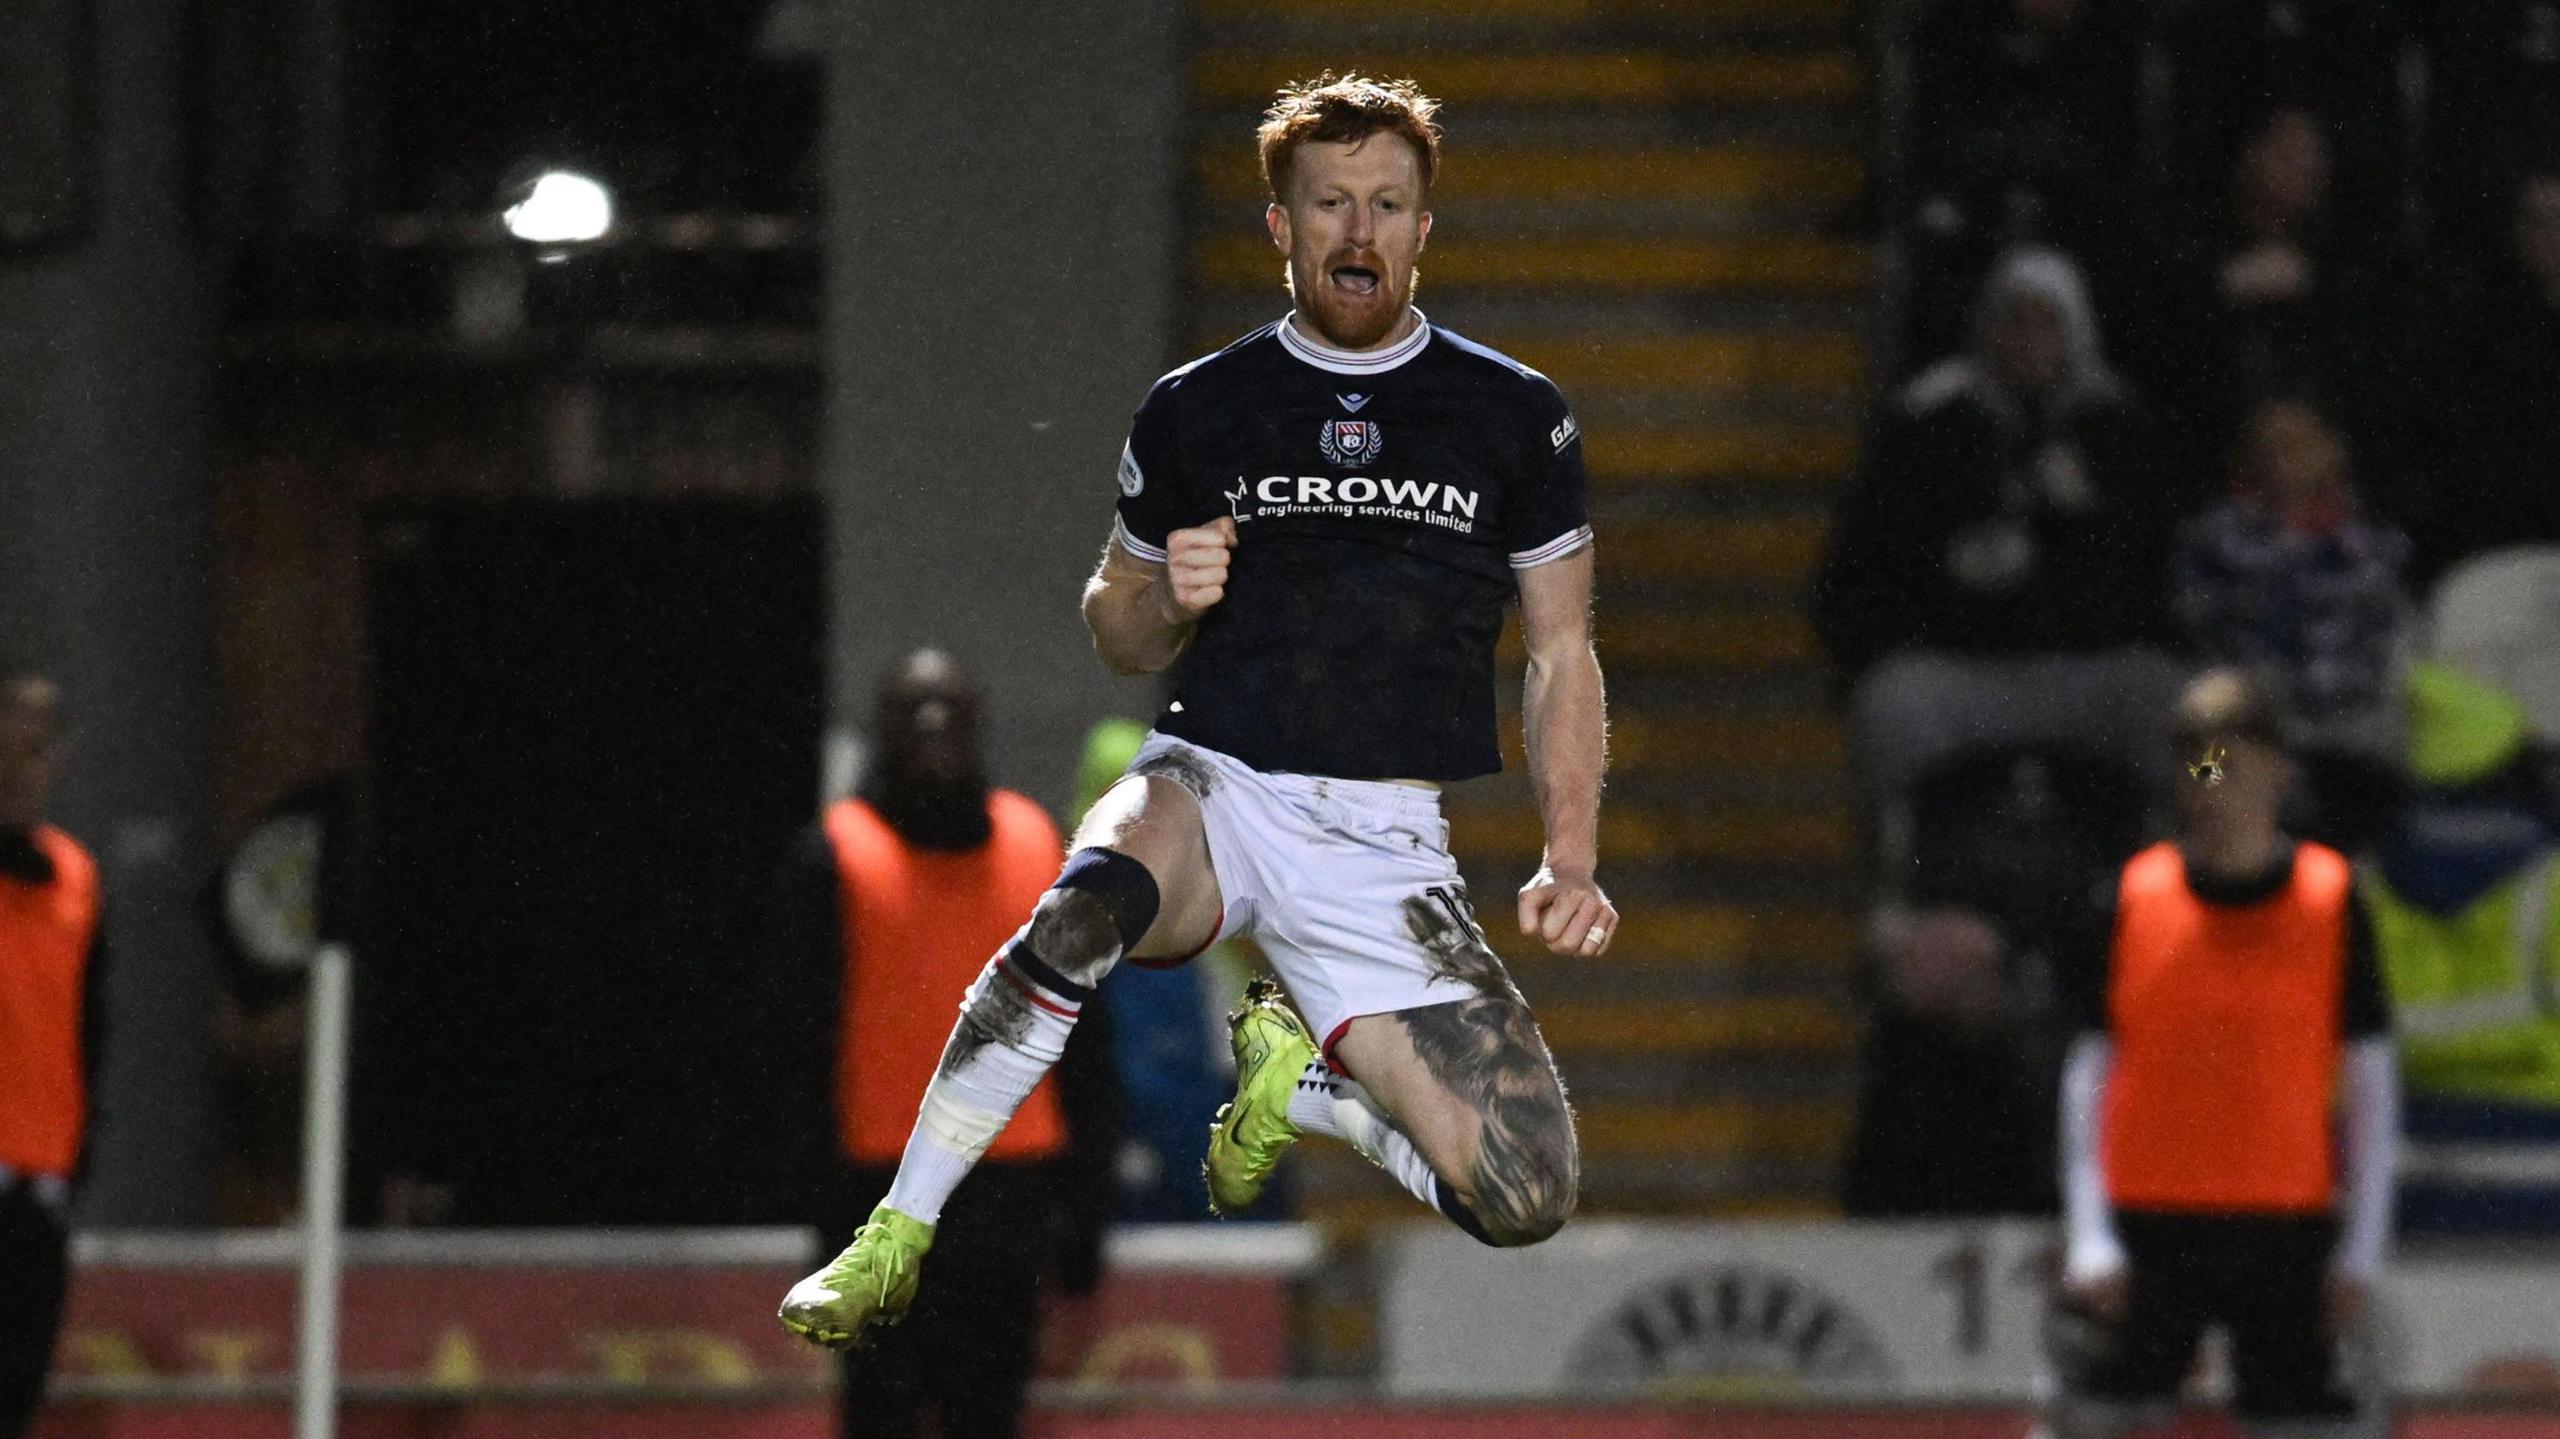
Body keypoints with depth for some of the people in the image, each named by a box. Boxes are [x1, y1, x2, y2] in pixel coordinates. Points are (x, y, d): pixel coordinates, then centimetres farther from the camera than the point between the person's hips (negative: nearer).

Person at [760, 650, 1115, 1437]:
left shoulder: (1036, 845, 9)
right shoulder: (837, 856, -1)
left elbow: (1080, 1034, 11)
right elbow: (800, 1031, -3)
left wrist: (1084, 1196, 8)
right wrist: (822, 1188, -12)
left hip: (1009, 1185, 3)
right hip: (883, 1187, -3)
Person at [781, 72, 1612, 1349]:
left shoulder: (1515, 417, 7)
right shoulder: (1196, 412, 7)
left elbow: (1563, 653, 13)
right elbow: (1116, 632, 19)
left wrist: (1571, 861, 0)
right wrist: (1169, 598, -6)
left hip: (1384, 849, 1)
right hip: (1213, 791, -1)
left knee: (1526, 1198, -16)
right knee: (1086, 905, -39)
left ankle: (1296, 1072, 14)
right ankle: (894, 1242, -30)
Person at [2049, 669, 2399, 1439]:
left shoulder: (2331, 899, 0)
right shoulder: (2133, 900, 2)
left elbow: (2371, 1079, 4)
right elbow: (2089, 1073, 6)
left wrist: (2361, 1250, 0)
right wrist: (2089, 1237, -2)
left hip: (2287, 1230, -1)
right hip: (2146, 1223, 1)